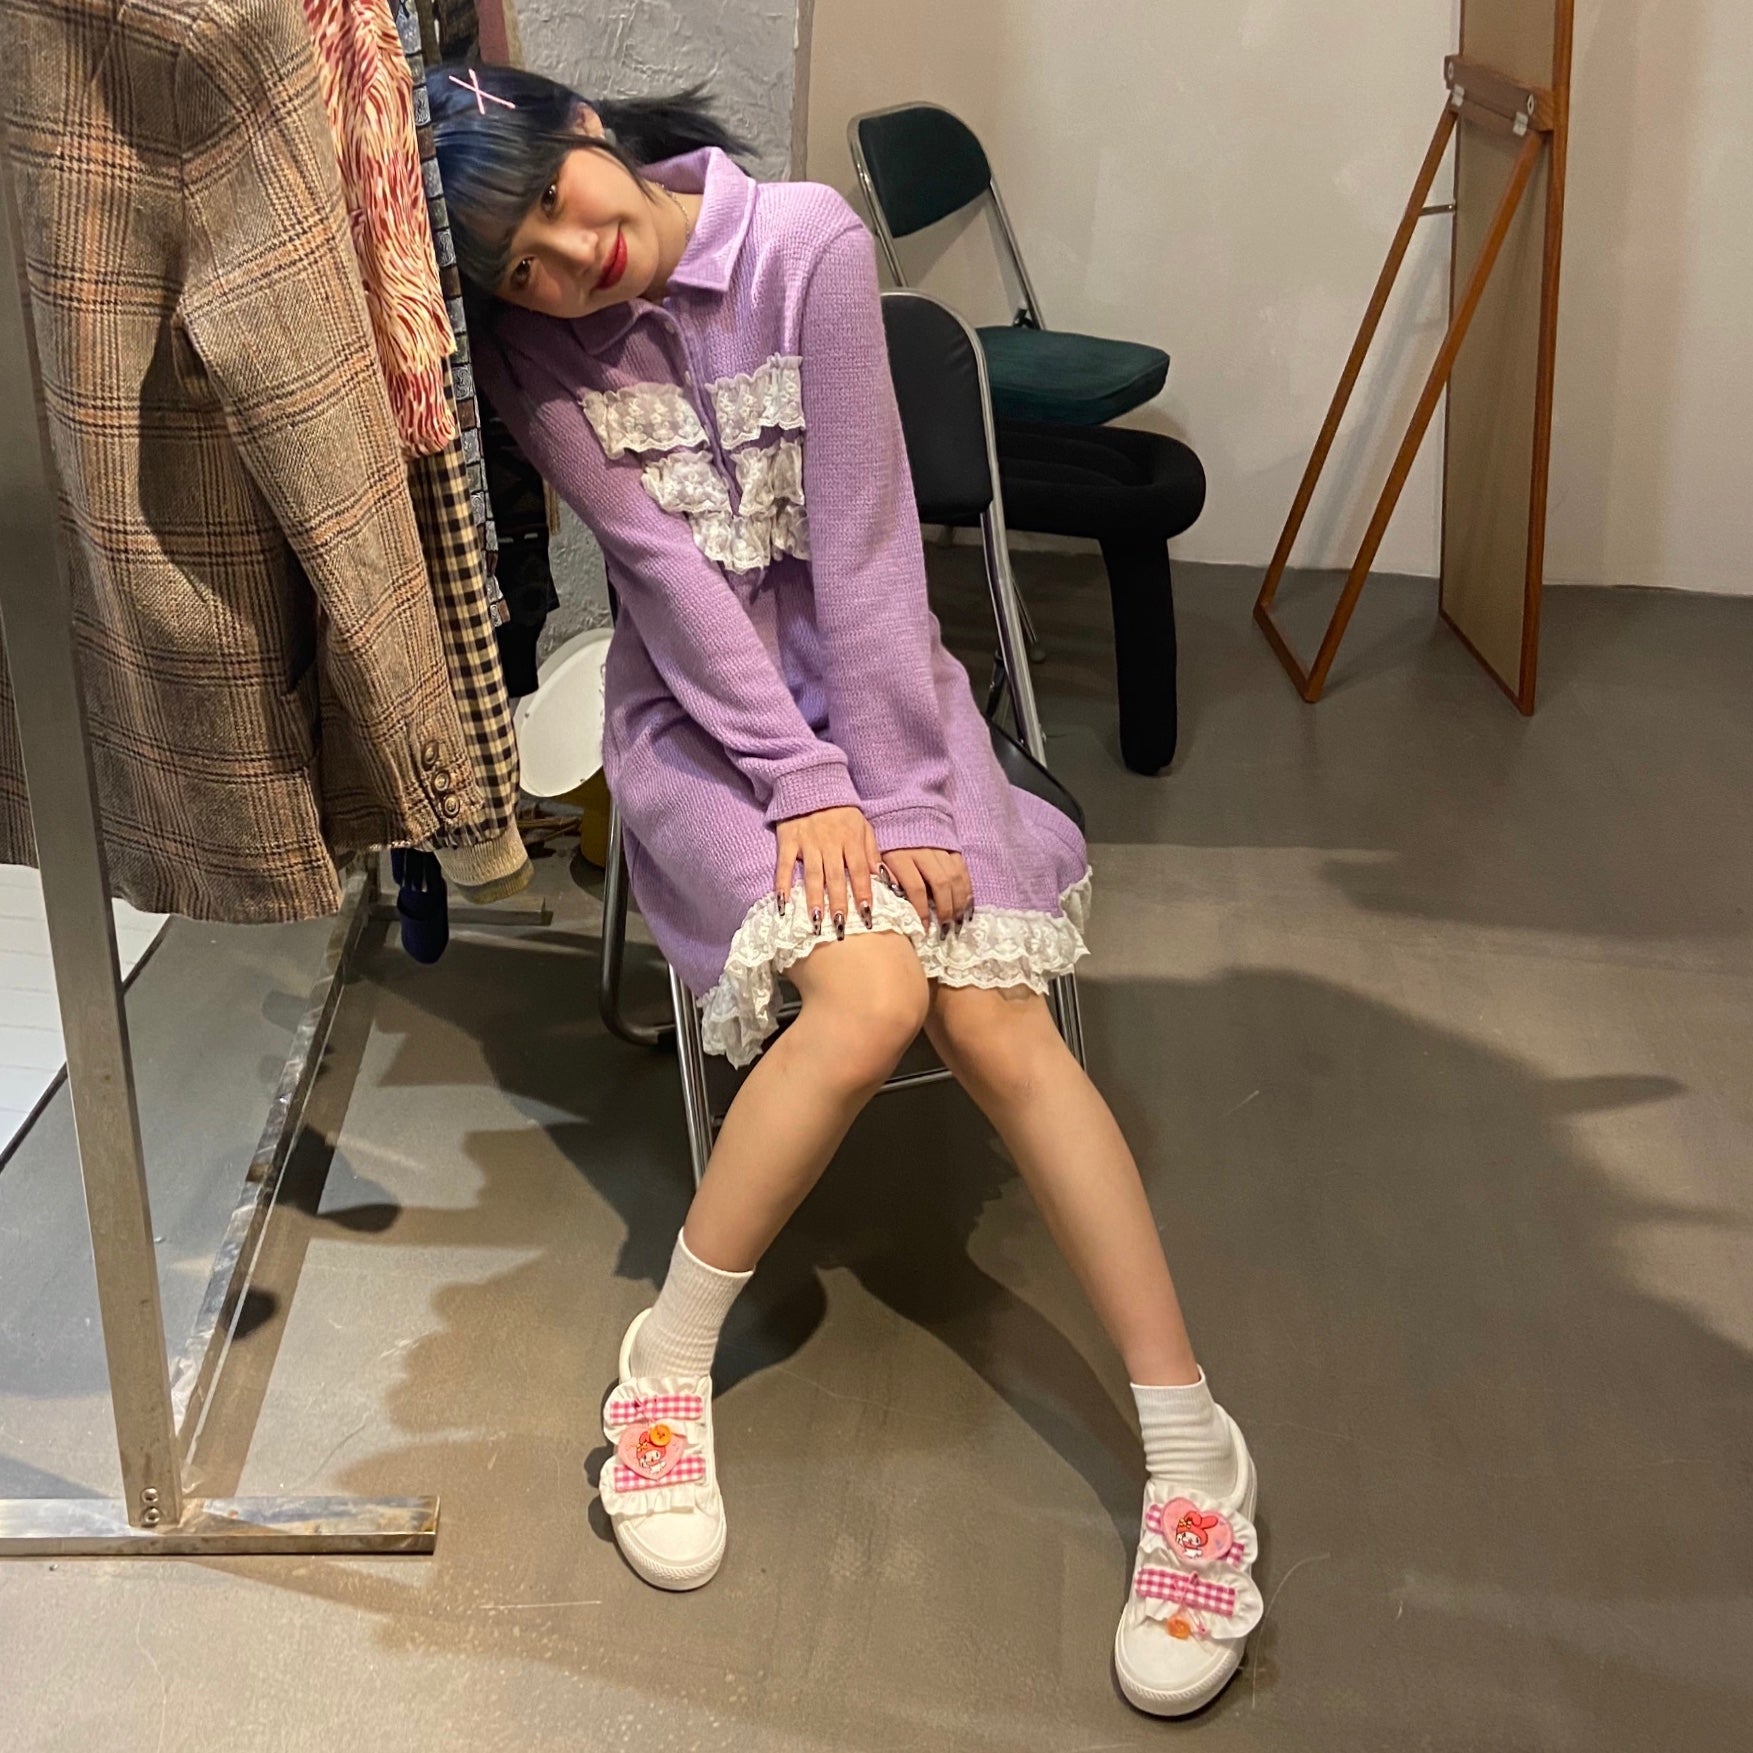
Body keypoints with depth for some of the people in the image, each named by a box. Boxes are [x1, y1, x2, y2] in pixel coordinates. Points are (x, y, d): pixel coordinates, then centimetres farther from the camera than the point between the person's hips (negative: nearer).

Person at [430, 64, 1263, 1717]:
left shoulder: (807, 244, -13)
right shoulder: (534, 346, -7)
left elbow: (863, 537, -15)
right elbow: (666, 567, -13)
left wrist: (903, 794, -17)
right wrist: (802, 785, -21)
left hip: (874, 679, 0)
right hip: (700, 714, 0)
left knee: (997, 1019, -21)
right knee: (869, 993, -28)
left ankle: (1193, 1458, -14)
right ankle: (665, 1368, -9)